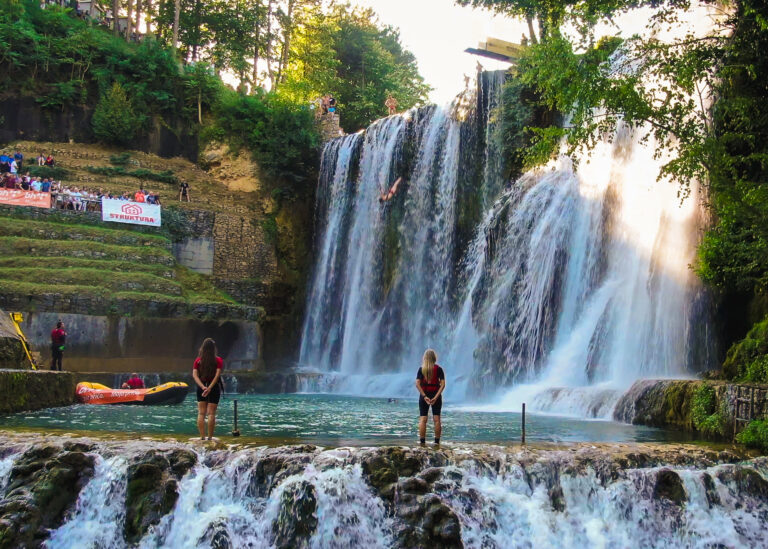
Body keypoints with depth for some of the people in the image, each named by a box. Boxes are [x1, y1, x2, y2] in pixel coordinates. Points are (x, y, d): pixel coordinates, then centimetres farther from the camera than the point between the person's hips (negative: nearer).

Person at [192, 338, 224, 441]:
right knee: (211, 413, -1)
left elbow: (195, 375, -7)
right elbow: (217, 375, -13)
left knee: (201, 413, 6)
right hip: (214, 388, -2)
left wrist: (203, 387, -15)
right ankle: (210, 437, -3)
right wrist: (210, 388, -17)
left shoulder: (198, 361, 3)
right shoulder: (218, 360, -3)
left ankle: (202, 437, 2)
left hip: (201, 388, 2)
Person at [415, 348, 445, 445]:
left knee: (423, 419, 1)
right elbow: (443, 384, -10)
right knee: (437, 419, 5)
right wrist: (436, 397, -13)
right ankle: (437, 441, 3)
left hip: (424, 395, 0)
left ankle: (422, 442, -3)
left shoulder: (421, 369, -1)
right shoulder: (438, 369, -2)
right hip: (436, 395, 0)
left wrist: (425, 396, -12)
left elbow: (417, 384, -9)